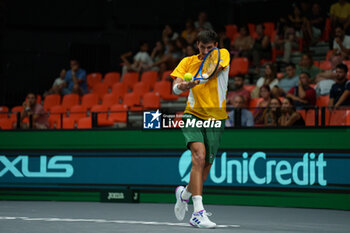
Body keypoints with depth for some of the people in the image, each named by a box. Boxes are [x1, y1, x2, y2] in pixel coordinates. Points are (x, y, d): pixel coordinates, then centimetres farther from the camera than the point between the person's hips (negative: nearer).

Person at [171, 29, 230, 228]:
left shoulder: (223, 54, -1)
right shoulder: (188, 62, 3)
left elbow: (215, 70, -22)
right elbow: (175, 88, -7)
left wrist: (194, 81, -41)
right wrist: (181, 86, -32)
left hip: (216, 119, 1)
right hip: (193, 116, -1)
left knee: (205, 167, 8)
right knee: (199, 156, -24)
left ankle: (185, 193, 41)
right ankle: (198, 212, -29)